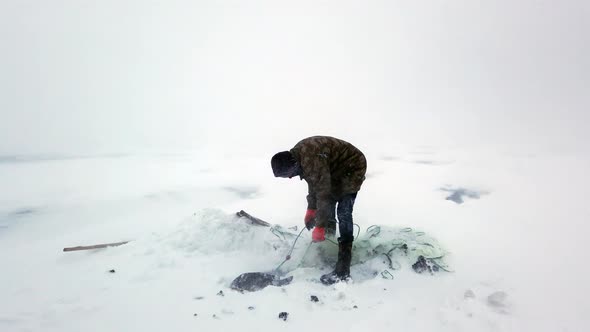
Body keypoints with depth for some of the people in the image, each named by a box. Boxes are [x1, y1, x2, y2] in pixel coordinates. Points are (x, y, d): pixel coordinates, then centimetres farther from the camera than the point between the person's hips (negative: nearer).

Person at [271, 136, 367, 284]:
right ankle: (330, 231, 48)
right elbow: (314, 182, 8)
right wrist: (311, 209, 7)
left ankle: (343, 269, -16)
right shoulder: (299, 155, -5)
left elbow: (323, 192, -34)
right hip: (337, 169, 9)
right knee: (330, 200, 19)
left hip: (353, 167, -9)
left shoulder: (312, 160, -36)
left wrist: (319, 227, -30)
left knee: (343, 212, -17)